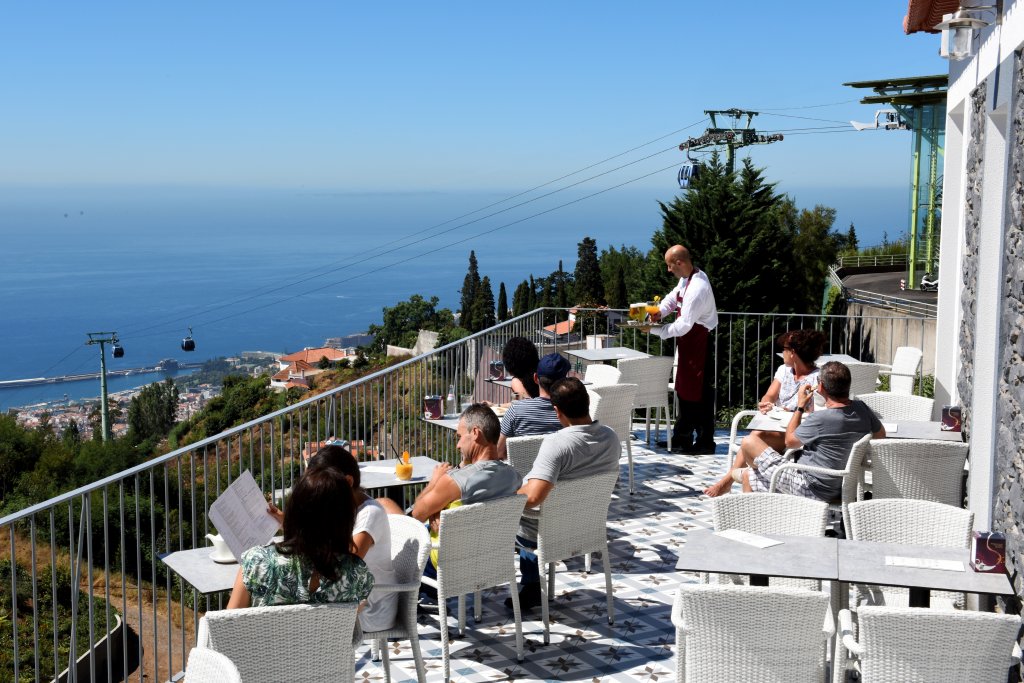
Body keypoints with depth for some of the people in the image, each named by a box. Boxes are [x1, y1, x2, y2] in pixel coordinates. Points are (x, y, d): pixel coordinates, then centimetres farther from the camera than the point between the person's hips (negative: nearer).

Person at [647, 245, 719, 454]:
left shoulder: (697, 288, -27)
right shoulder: (687, 278, 2)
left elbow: (683, 326, -26)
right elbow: (673, 297, 16)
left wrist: (654, 330, -18)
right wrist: (660, 311, -5)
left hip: (698, 342, -10)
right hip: (689, 340, 10)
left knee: (699, 392, -2)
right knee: (684, 388, 17)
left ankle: (705, 442, 8)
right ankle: (681, 437, 28)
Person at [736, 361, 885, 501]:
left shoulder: (819, 419, -26)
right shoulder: (862, 409, -6)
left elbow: (790, 441, -8)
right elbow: (881, 435, 15)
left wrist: (800, 406, 0)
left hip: (808, 489, -8)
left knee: (749, 443, 2)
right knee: (749, 476, 20)